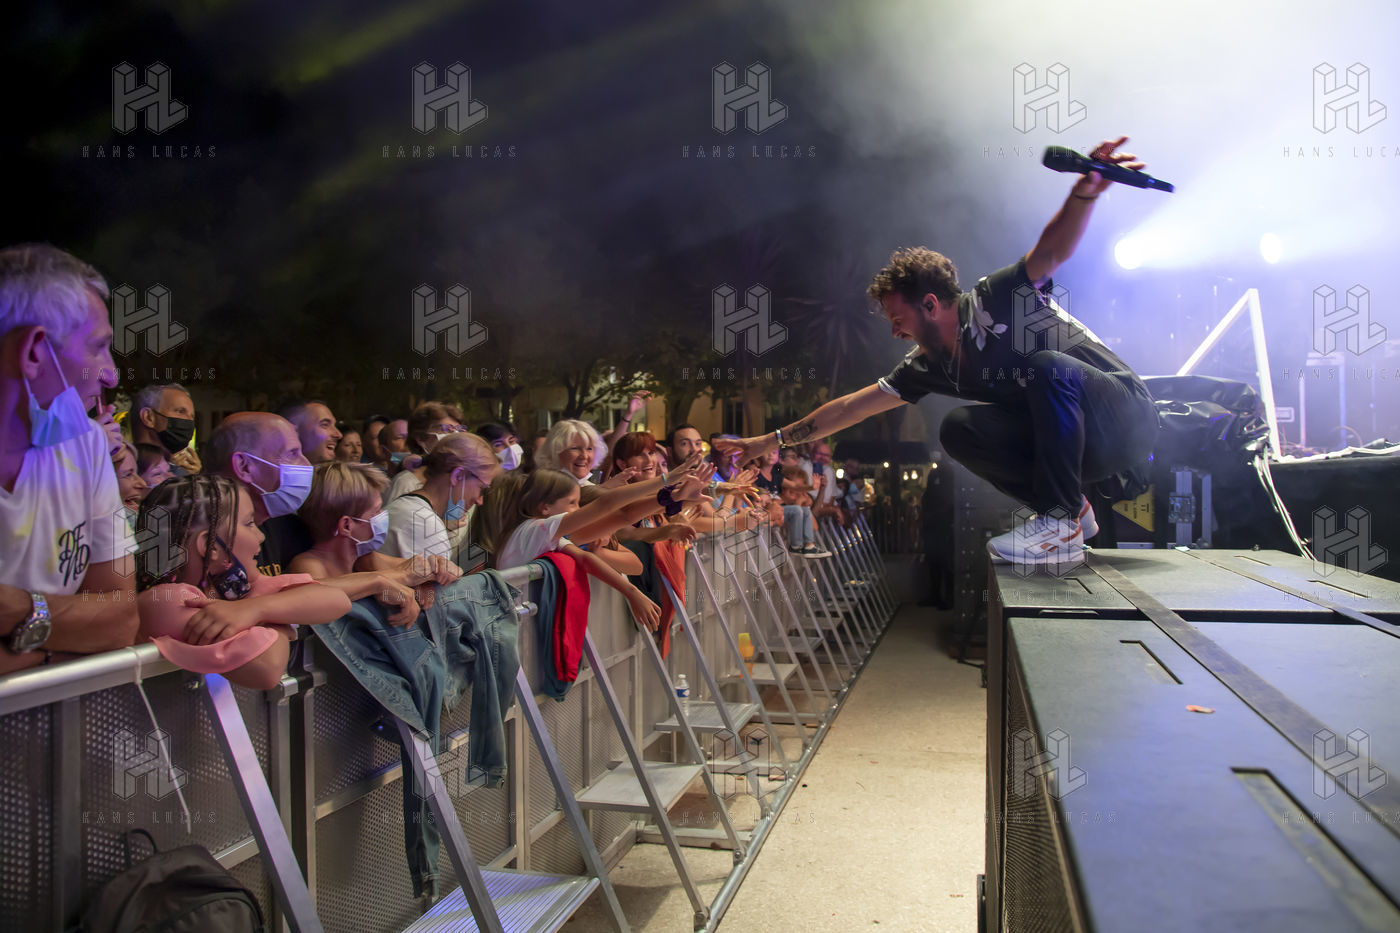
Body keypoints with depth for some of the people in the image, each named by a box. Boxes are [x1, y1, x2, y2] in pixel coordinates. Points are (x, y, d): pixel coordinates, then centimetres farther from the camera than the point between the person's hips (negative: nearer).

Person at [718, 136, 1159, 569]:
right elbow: (850, 407, 7)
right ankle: (1072, 507, -3)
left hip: (1125, 421, -6)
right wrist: (770, 441, 9)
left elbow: (1053, 251, -33)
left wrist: (1085, 191, -54)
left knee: (1047, 366, -34)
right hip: (1079, 442, 6)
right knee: (958, 430, -9)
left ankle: (1061, 523, -24)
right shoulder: (929, 364, 4)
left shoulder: (994, 301, -15)